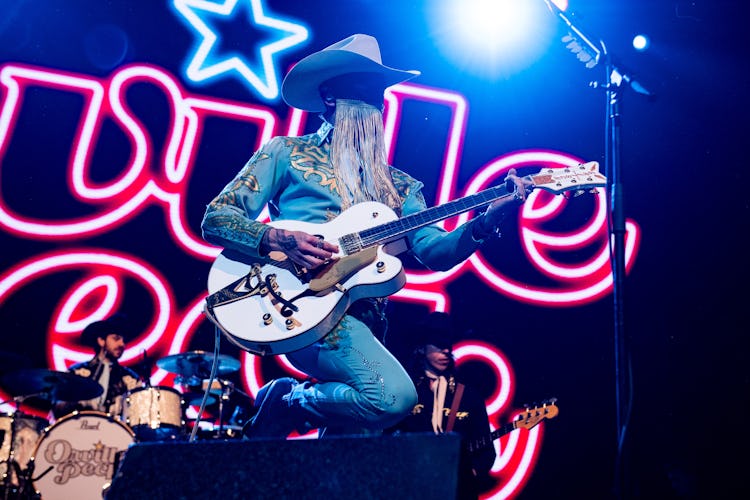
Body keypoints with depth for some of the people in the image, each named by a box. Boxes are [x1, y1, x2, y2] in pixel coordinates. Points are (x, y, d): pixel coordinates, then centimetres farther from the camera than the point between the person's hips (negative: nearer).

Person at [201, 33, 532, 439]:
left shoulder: (399, 186, 18)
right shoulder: (286, 153, 8)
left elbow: (435, 251, 6)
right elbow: (215, 218, 3)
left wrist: (491, 216, -12)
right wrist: (280, 240, -16)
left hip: (360, 317, 5)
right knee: (394, 396, -25)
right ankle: (288, 403, -2)